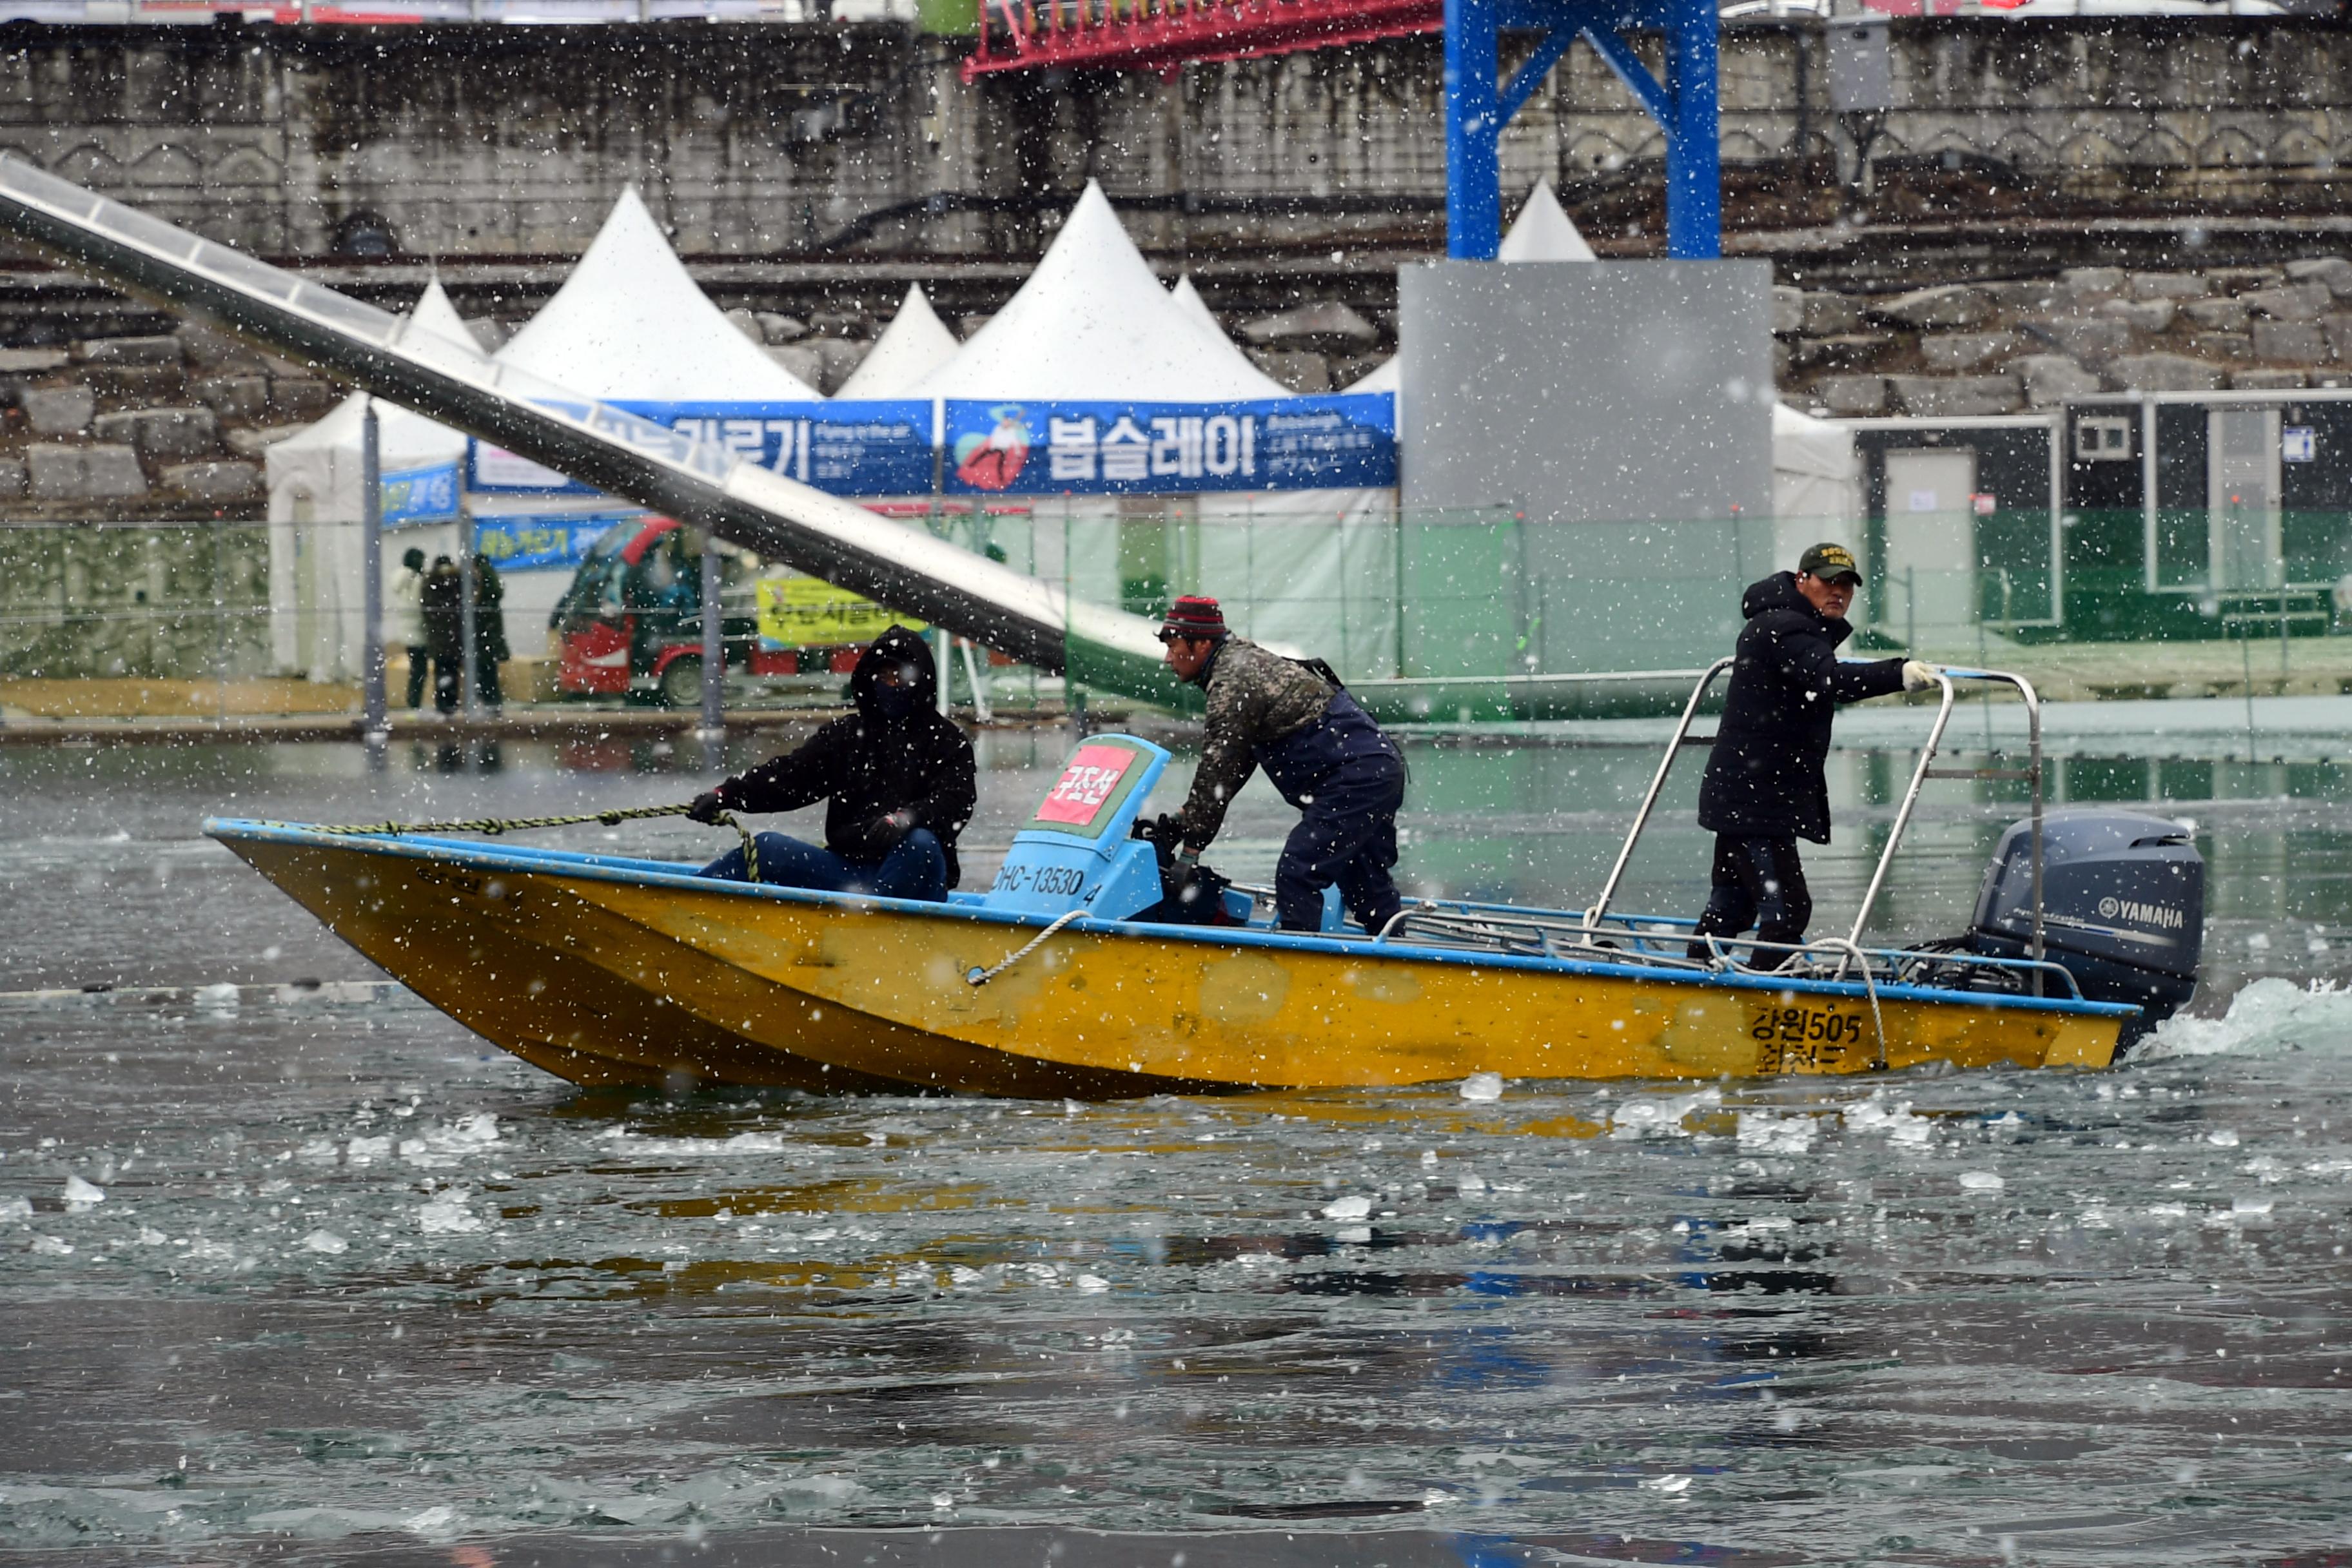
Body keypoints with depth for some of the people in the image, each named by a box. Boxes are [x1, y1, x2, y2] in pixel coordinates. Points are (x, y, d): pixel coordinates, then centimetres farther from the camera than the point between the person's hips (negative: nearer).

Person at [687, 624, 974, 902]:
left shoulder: (949, 743, 6)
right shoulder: (844, 736, 17)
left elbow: (956, 802, -11)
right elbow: (789, 776, 6)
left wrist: (904, 819, -33)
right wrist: (725, 795, -11)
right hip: (847, 870, 4)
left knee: (920, 844, -36)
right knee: (767, 848, -9)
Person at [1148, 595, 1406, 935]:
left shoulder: (1232, 685, -14)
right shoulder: (1246, 662, 19)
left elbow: (1218, 774, -15)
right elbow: (1236, 764, 21)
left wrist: (1190, 850, -10)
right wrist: (1183, 820, 16)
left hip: (1354, 775, -11)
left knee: (1296, 876, -15)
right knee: (1363, 884, 21)